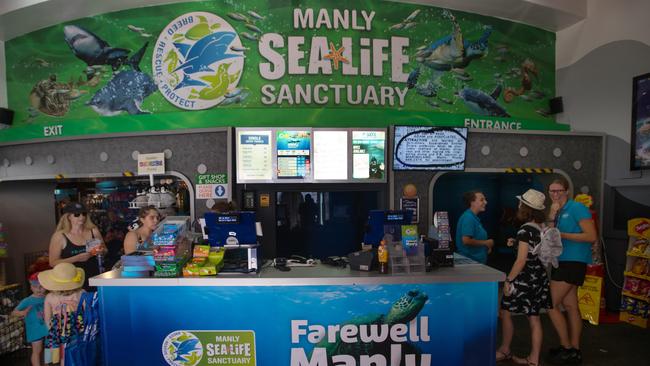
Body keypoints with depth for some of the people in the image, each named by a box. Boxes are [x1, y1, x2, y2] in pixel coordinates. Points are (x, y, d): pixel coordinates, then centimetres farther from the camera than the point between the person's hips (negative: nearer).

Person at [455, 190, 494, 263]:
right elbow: (466, 241, -27)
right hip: (469, 261, -10)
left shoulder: (474, 217, 12)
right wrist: (485, 242, -15)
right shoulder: (468, 218, -18)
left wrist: (486, 246, 8)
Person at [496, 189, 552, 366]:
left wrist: (508, 279, -14)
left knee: (505, 313, 9)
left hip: (525, 278, -8)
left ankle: (504, 351, 23)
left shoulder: (526, 229, -18)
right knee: (534, 318, 12)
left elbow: (521, 260, -20)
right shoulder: (543, 227, 5)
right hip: (540, 276, 8)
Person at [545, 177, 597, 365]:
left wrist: (562, 234, -18)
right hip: (561, 262, 8)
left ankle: (567, 348, 8)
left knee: (550, 304, -6)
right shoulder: (557, 211, 12)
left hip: (574, 262, -8)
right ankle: (574, 350, 23)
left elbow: (592, 236, -16)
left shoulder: (577, 208, -11)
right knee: (570, 306, 13)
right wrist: (551, 218, -8)